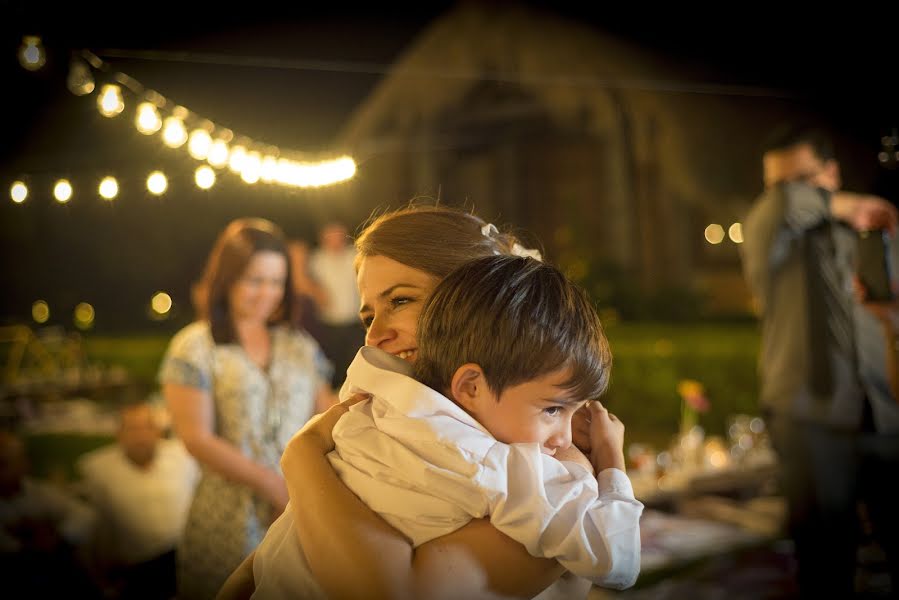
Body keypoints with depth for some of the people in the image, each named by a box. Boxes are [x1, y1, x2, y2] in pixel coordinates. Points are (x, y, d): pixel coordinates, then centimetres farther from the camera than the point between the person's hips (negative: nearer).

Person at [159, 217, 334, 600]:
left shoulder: (300, 345, 12)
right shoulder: (193, 348, 0)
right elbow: (197, 439, -8)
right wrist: (274, 485, -13)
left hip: (302, 513, 3)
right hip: (230, 522, -3)